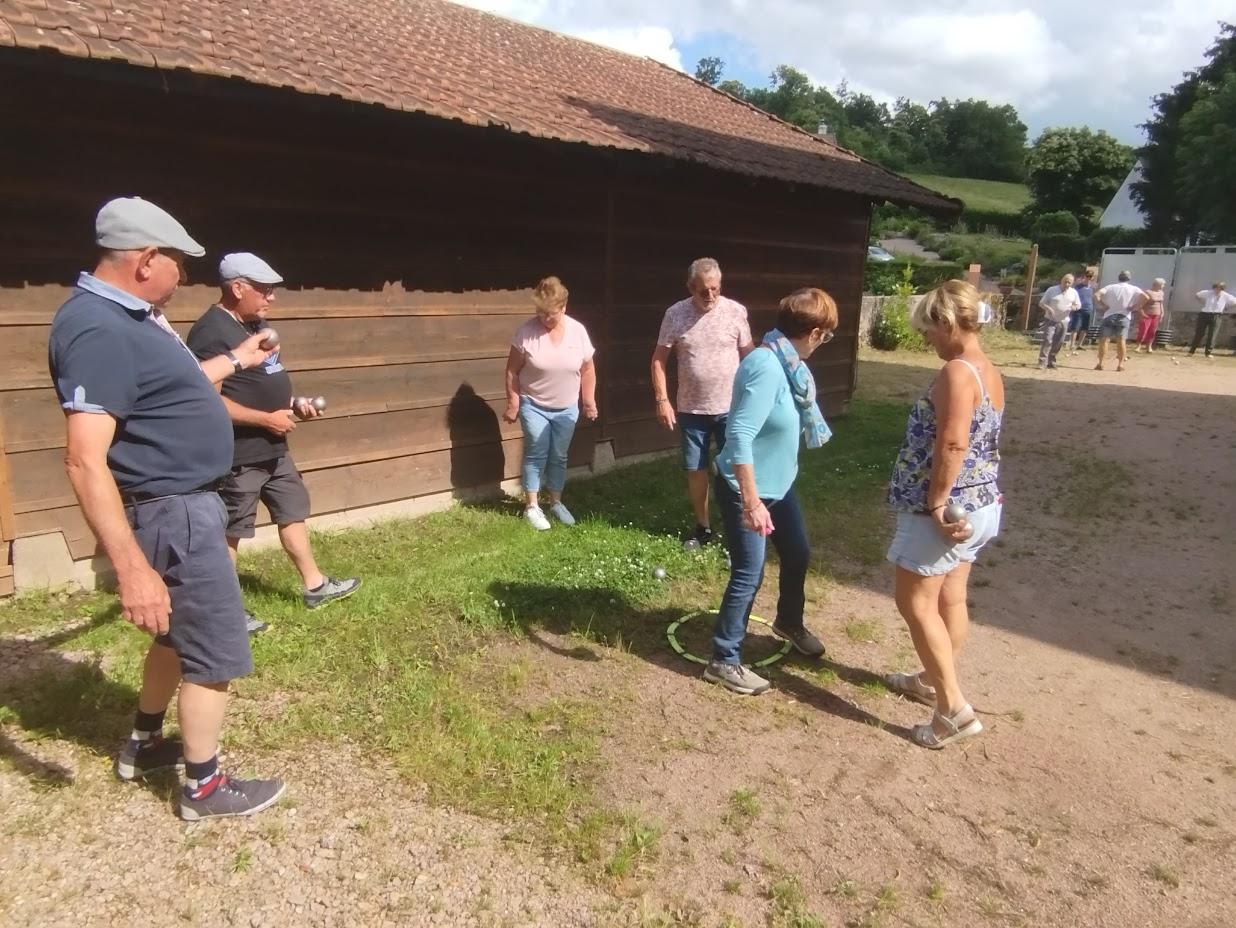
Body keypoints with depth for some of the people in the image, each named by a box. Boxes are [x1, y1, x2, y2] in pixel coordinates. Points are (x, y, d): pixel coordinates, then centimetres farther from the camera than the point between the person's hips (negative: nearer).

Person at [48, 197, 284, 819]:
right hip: (171, 514, -11)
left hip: (182, 504, 11)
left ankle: (143, 745, 43)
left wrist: (234, 361, 35)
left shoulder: (131, 315, 8)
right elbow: (85, 460, -31)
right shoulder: (99, 330, -25)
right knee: (216, 651, 3)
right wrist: (131, 568, -34)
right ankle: (205, 787, 20)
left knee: (180, 634, 25)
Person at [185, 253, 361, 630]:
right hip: (238, 455, -10)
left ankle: (314, 585, 30)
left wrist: (293, 405, 6)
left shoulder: (255, 324, 11)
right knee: (229, 531, 4)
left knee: (293, 512, 17)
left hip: (273, 449, 10)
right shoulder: (212, 333, -20)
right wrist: (267, 419, -22)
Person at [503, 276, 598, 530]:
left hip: (566, 409, 3)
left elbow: (587, 370, 3)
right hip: (534, 406, -2)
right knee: (536, 454, -1)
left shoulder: (578, 331, -7)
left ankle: (556, 502, 28)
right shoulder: (526, 331, -14)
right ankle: (532, 506, 12)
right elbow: (513, 371, -8)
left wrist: (589, 402, 5)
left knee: (558, 457, 12)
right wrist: (513, 404, -7)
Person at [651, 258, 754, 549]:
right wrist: (662, 400, -8)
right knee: (696, 470, 10)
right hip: (691, 409, 1)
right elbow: (659, 359, -1)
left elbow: (747, 356, 3)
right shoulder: (675, 314, -5)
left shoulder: (736, 311, -5)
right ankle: (703, 526, 27)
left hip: (730, 407, -1)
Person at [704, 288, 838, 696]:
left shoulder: (788, 363, 1)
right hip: (745, 487, -10)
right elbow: (740, 436, -33)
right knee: (749, 574, -3)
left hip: (778, 481, 10)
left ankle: (789, 623, 48)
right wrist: (750, 501, -34)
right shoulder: (766, 367, -28)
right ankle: (724, 661, 14)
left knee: (798, 553, 22)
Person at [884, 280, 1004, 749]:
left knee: (916, 603, 1)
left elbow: (951, 445, -29)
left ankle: (954, 709, 4)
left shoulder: (956, 372, -21)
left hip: (945, 509, -9)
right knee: (950, 598, 20)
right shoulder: (990, 373, 9)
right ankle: (934, 681, 36)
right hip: (979, 506, 10)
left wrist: (936, 504, -21)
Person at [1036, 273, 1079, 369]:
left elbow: (1078, 305, 13)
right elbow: (1041, 303, -4)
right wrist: (1048, 308, -25)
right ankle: (1042, 362, -15)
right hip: (1050, 320, -4)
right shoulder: (1052, 290, -6)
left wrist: (1074, 307, -12)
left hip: (1063, 321, 4)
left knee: (1058, 343, 7)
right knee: (1047, 341, -15)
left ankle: (1051, 361, 19)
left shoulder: (1073, 293, 4)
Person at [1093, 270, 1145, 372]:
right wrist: (1134, 307, 0)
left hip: (1109, 316, -1)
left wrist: (1104, 306, 0)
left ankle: (1100, 363, -4)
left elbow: (1096, 296, -9)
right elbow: (1145, 297, -8)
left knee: (1103, 339, 2)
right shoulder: (1134, 289, 6)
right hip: (1124, 317, 1)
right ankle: (1120, 364, 0)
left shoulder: (1110, 287, 5)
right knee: (1121, 340, 4)